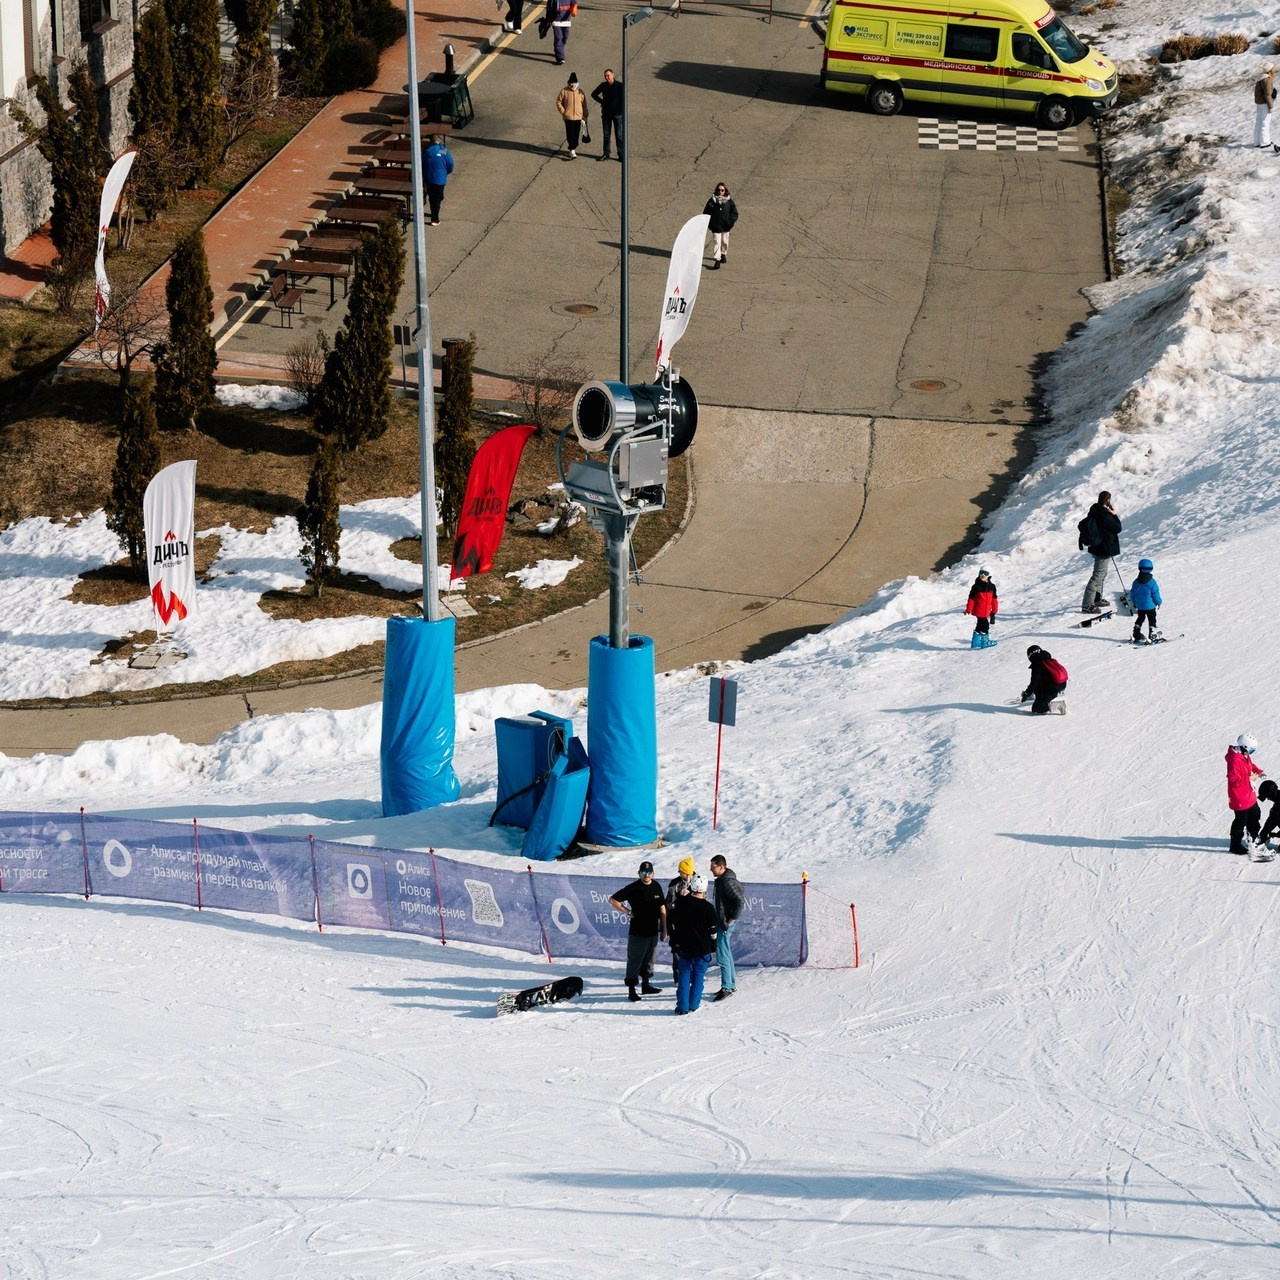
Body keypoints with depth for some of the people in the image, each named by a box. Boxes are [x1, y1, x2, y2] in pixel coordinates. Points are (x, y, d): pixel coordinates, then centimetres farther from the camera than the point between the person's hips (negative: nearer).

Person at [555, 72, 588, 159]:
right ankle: (572, 151, -9)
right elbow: (558, 102, 6)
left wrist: (584, 117, 8)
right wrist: (563, 111, -6)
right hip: (568, 117, -3)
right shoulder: (564, 91, -2)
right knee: (570, 135, -8)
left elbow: (584, 105, 10)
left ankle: (573, 149, 22)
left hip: (578, 117, 3)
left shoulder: (580, 92, 5)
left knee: (576, 135, 8)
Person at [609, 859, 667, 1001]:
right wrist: (628, 912, -10)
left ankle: (646, 985, 29)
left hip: (653, 931, 6)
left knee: (649, 960, 16)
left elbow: (662, 908, 13)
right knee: (634, 961, -1)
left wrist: (664, 929, 12)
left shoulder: (656, 887, 6)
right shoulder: (633, 888, -11)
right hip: (637, 932, -6)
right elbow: (613, 900, -8)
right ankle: (631, 990, 5)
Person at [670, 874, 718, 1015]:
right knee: (698, 976, 9)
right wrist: (713, 948, 8)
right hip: (703, 948, -2)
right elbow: (712, 931, -6)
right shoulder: (708, 908, -14)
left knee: (684, 974, 10)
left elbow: (677, 923, 9)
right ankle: (693, 1005, 10)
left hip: (684, 946, 2)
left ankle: (682, 1006, 3)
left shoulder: (682, 903, -5)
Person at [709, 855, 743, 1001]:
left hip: (725, 924, -11)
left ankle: (727, 988, -5)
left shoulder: (727, 882, -20)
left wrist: (732, 919, -19)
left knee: (722, 956, -9)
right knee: (726, 954, 17)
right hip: (722, 923, 11)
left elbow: (739, 901, -25)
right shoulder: (721, 881, 12)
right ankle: (731, 984, 26)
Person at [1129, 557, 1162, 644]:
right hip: (1150, 606, -5)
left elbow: (1132, 594, 6)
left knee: (1140, 619, 18)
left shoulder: (1136, 582, -3)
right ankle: (1152, 636, 3)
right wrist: (1159, 602, 4)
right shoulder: (1152, 582, -17)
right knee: (1152, 620, 5)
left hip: (1139, 606, 5)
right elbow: (1155, 594, -13)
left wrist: (1134, 603, 21)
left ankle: (1136, 636, 19)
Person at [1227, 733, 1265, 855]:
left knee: (1255, 815, 25)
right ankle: (1236, 846, 11)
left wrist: (1258, 772, 2)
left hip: (1249, 795, 11)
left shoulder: (1245, 756, 4)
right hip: (1239, 798, -11)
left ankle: (1255, 838, 45)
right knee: (1241, 820, -1)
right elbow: (1233, 779, -30)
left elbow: (1251, 766, 22)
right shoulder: (1235, 759, -27)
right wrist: (1249, 779, -25)